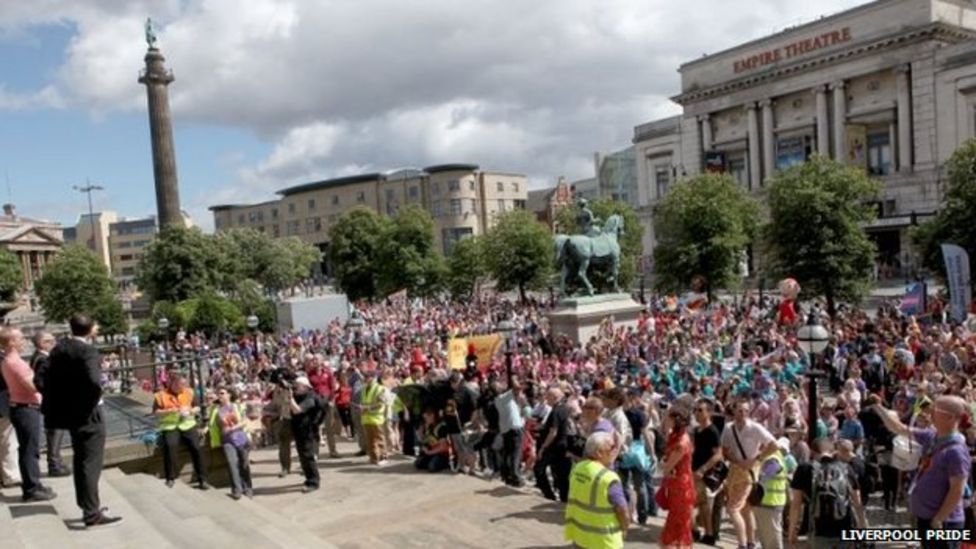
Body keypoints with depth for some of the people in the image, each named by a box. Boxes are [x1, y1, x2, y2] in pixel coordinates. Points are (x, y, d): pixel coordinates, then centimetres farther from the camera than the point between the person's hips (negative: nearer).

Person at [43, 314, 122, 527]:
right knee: (91, 463, -2)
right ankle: (93, 513, 2)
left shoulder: (59, 349, 6)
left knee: (80, 461, 19)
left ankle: (87, 504, 30)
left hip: (68, 412, 8)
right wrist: (92, 402, -16)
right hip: (87, 414, -8)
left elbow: (48, 378, 9)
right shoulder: (87, 350, -20)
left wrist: (51, 405, 13)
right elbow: (94, 381, -33)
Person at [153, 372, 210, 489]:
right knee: (169, 447, -26)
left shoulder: (189, 392, 7)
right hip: (170, 426, -2)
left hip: (187, 424, 2)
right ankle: (170, 478, -8)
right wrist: (169, 411, -17)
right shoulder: (161, 395, 0)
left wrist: (191, 411, -9)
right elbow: (156, 412, -2)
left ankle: (202, 479, -2)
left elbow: (197, 407, 13)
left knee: (196, 448, -10)